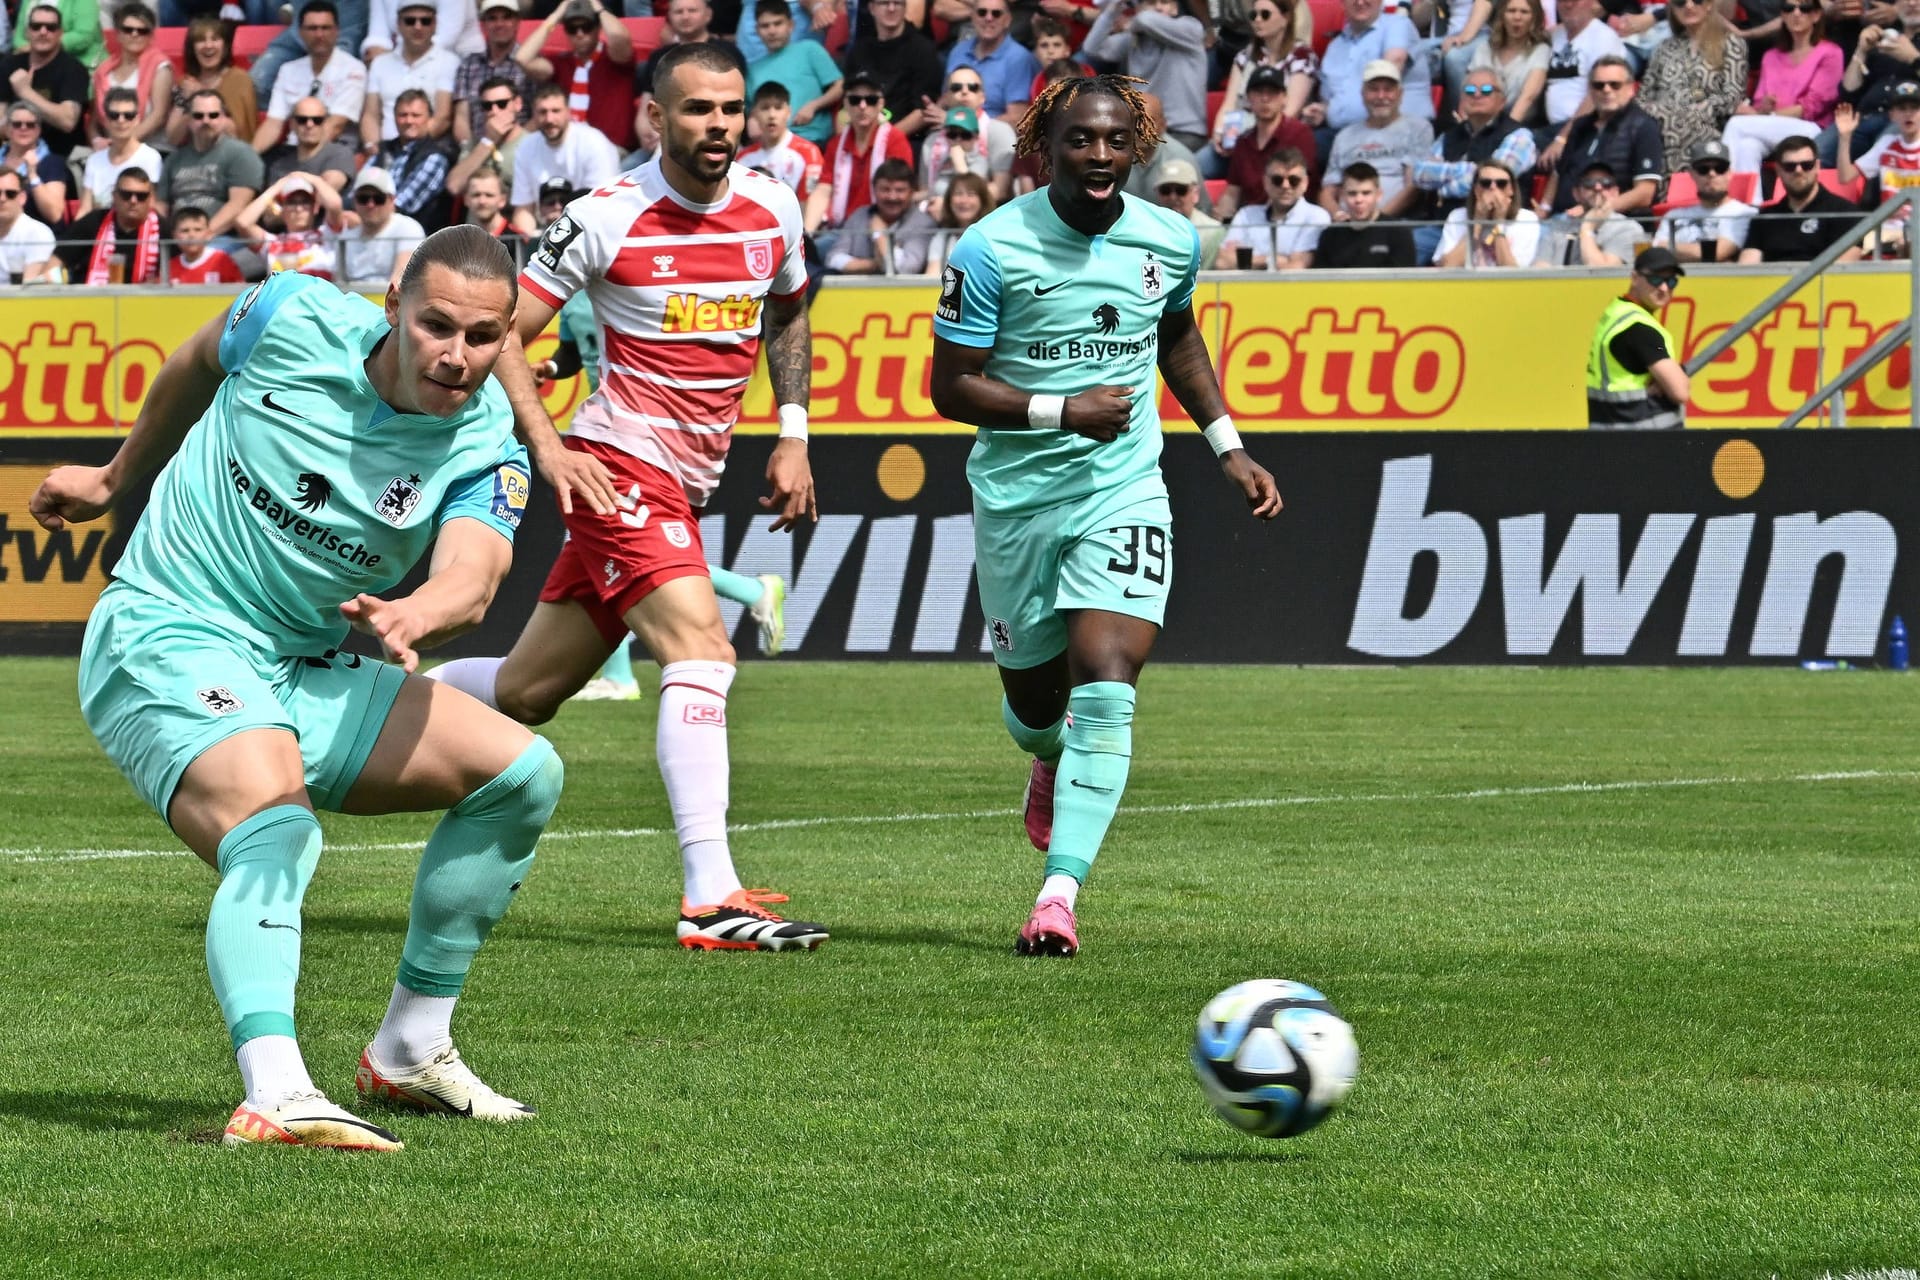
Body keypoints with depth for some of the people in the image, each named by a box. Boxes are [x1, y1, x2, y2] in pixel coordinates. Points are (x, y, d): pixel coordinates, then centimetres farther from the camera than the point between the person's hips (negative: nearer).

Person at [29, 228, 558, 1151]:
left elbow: (471, 577, -29)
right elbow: (196, 364, 12)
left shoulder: (484, 449, -8)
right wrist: (116, 479, 27)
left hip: (298, 675, 5)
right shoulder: (296, 320, -11)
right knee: (278, 828, -32)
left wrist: (412, 617, -53)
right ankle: (275, 1095, -54)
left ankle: (410, 1050, 9)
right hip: (164, 639, -5)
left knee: (522, 772, -4)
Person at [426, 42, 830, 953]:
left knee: (529, 690, 11)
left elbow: (787, 314, 25)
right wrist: (548, 447, -18)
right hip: (622, 464, -7)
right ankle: (710, 900, -29)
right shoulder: (606, 220, -12)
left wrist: (793, 434, 16)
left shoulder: (772, 209, 5)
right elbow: (502, 332, -7)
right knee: (702, 650, -24)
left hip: (685, 484, 7)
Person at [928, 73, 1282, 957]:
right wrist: (1059, 409, -22)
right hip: (1016, 495, -1)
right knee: (1034, 699, 13)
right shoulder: (992, 248, -12)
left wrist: (1228, 449, 17)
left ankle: (1059, 893, -23)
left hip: (1123, 488, 1)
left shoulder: (1172, 242, 0)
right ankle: (1051, 761, 53)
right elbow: (950, 387, -10)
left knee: (1105, 685, -18)